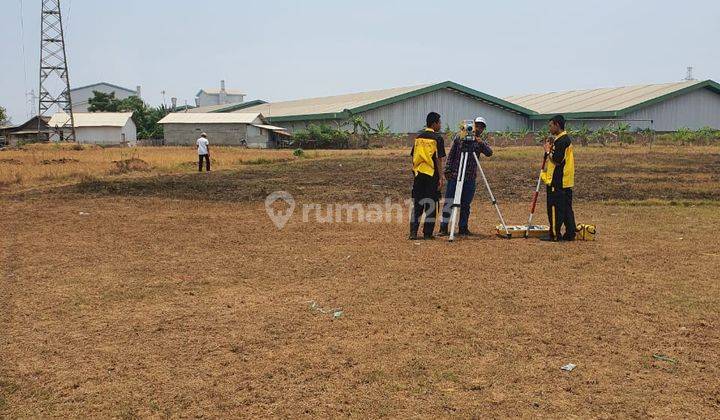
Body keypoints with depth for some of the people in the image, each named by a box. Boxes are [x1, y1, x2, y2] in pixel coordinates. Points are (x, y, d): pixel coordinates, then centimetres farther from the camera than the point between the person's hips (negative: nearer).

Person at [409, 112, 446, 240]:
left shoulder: (418, 137, 10)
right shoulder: (437, 138, -6)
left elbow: (413, 156, 12)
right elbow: (439, 159, -10)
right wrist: (441, 177, -7)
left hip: (418, 174, 5)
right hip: (432, 174, -5)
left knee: (417, 204, 7)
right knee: (431, 205, 3)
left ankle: (413, 232, 3)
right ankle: (427, 233, 5)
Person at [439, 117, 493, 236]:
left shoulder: (481, 142, 7)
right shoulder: (459, 138, 4)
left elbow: (489, 153, -12)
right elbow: (451, 155, 5)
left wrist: (481, 143, -28)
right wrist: (447, 170, -3)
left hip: (470, 178, 2)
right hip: (455, 176, -2)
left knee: (465, 204, 5)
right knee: (449, 202, -4)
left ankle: (463, 228, 13)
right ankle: (443, 228, 0)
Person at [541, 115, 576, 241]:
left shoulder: (560, 141, -17)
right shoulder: (567, 139, 16)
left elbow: (557, 160, -20)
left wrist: (548, 151, -7)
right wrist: (551, 149, 11)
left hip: (557, 181, -10)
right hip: (566, 181, 10)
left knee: (554, 208, -4)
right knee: (566, 208, 12)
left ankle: (554, 235, 0)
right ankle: (570, 234, 15)